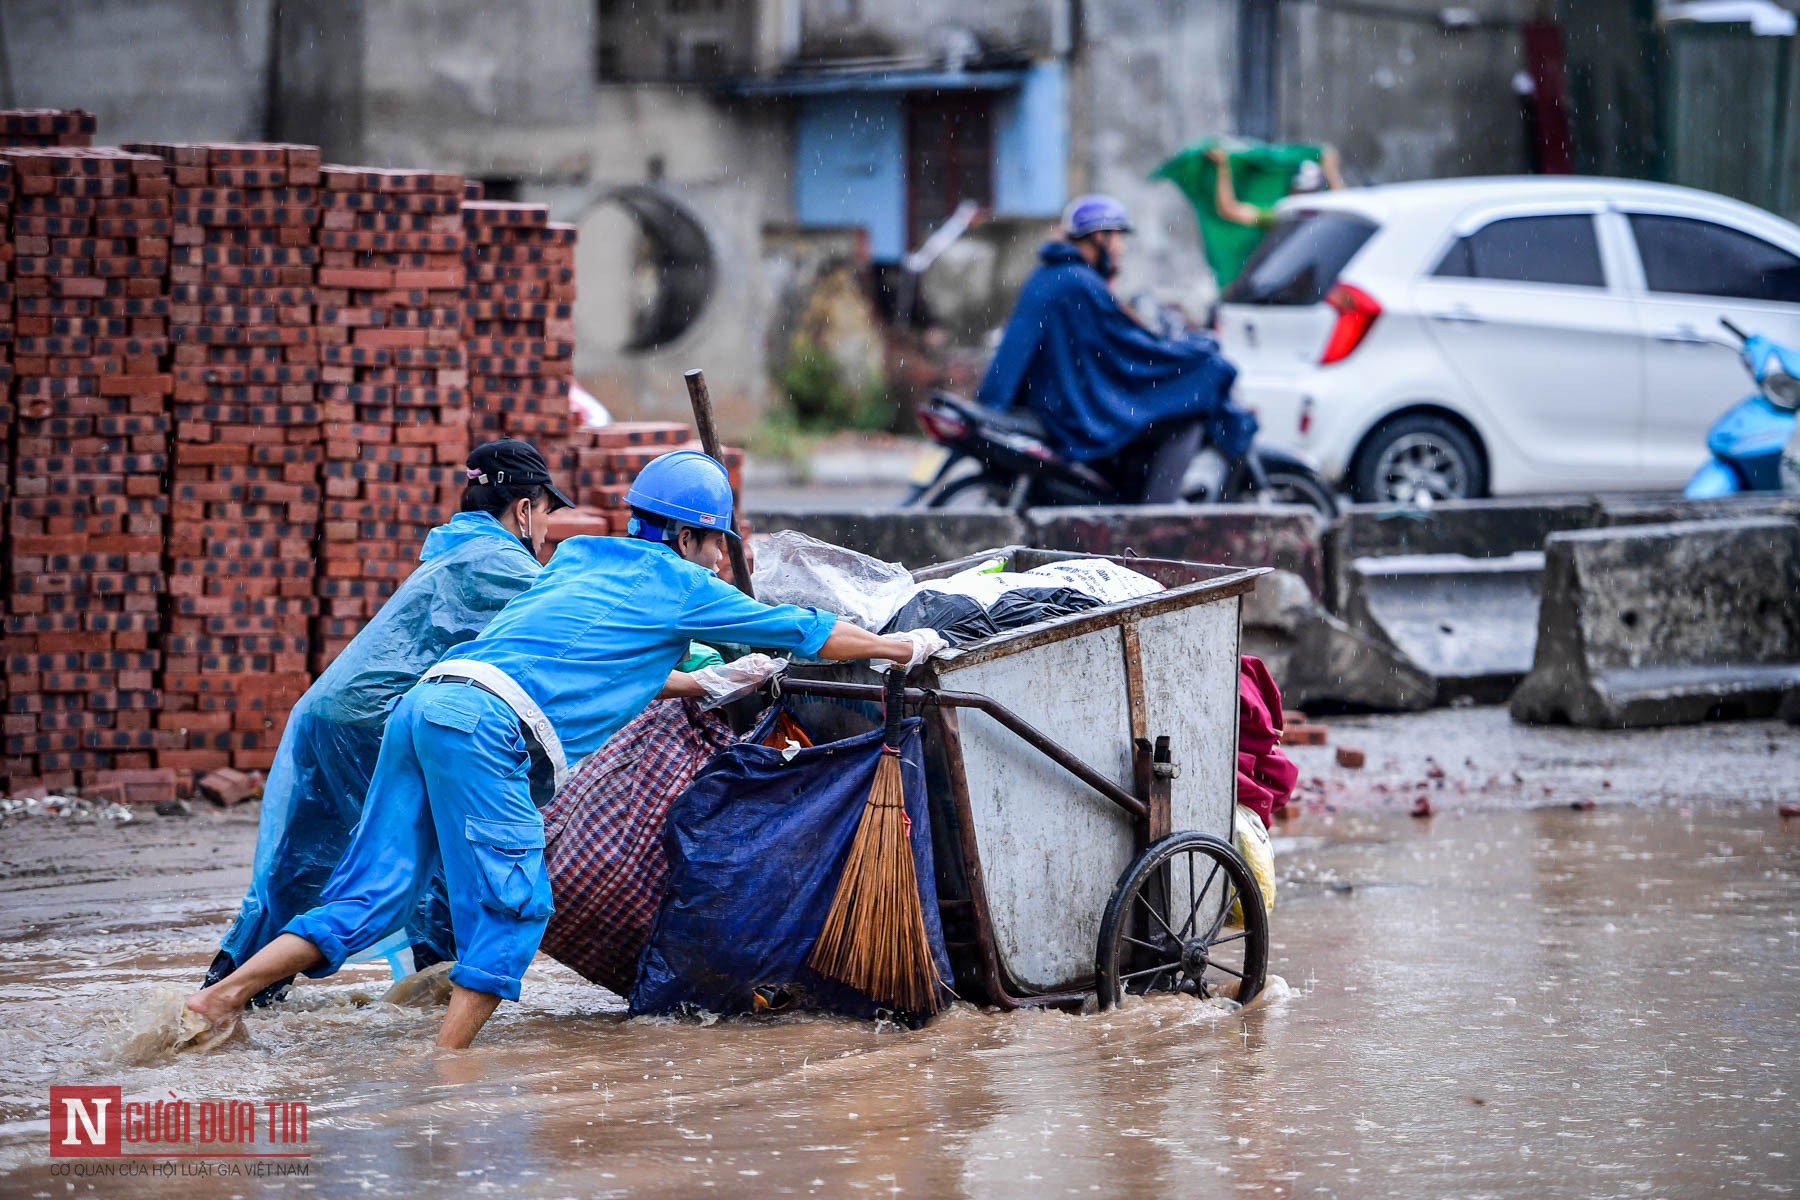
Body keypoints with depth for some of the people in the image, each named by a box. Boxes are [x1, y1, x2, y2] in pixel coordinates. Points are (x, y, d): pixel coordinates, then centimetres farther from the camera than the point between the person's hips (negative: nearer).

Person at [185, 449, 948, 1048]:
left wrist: (704, 685, 49)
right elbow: (802, 632, 17)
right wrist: (902, 649, 28)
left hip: (424, 703, 8)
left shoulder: (581, 560, 30)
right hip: (482, 724, -8)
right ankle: (447, 1061, -7)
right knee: (514, 902, 0)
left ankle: (218, 999, -1)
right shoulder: (677, 584, 10)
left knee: (372, 896, 7)